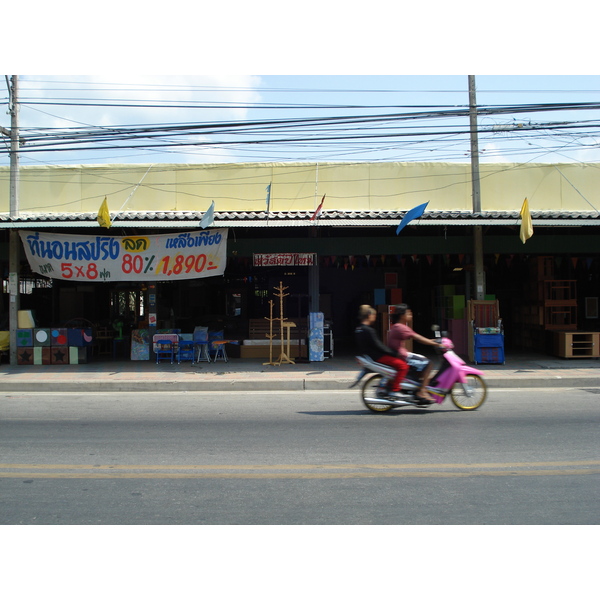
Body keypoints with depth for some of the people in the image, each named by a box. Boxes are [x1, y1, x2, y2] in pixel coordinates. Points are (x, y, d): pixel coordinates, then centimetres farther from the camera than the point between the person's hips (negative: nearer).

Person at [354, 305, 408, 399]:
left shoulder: (358, 330, 10)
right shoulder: (368, 330, -19)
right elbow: (377, 345, -20)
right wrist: (394, 353, -12)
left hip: (369, 355, 11)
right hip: (377, 357, -11)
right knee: (402, 365, -15)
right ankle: (394, 390, -14)